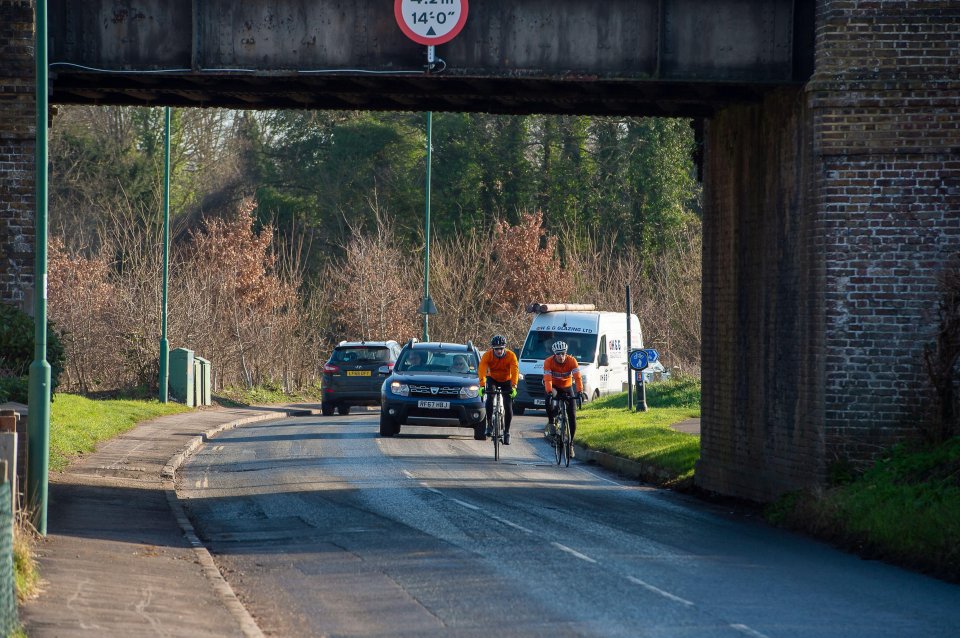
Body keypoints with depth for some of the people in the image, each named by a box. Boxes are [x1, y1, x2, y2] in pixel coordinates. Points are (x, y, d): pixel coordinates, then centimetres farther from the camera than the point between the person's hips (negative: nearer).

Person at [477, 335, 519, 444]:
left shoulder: (511, 356, -25)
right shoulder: (487, 355, -24)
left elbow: (515, 371, -34)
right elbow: (482, 370, -34)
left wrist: (514, 387, -48)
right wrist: (482, 386, -49)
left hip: (506, 381, 0)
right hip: (492, 380, 0)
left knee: (508, 407, -10)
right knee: (489, 400, -25)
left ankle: (506, 431, 5)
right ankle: (490, 425, -7)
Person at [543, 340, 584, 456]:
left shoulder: (571, 361, -21)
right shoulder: (549, 362, -23)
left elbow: (578, 377, -29)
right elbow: (547, 379, -32)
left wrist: (580, 392, -44)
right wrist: (549, 392, -49)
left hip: (567, 387, 2)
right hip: (554, 387, -2)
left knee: (572, 417, -5)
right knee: (550, 399, -39)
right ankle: (551, 422, -19)